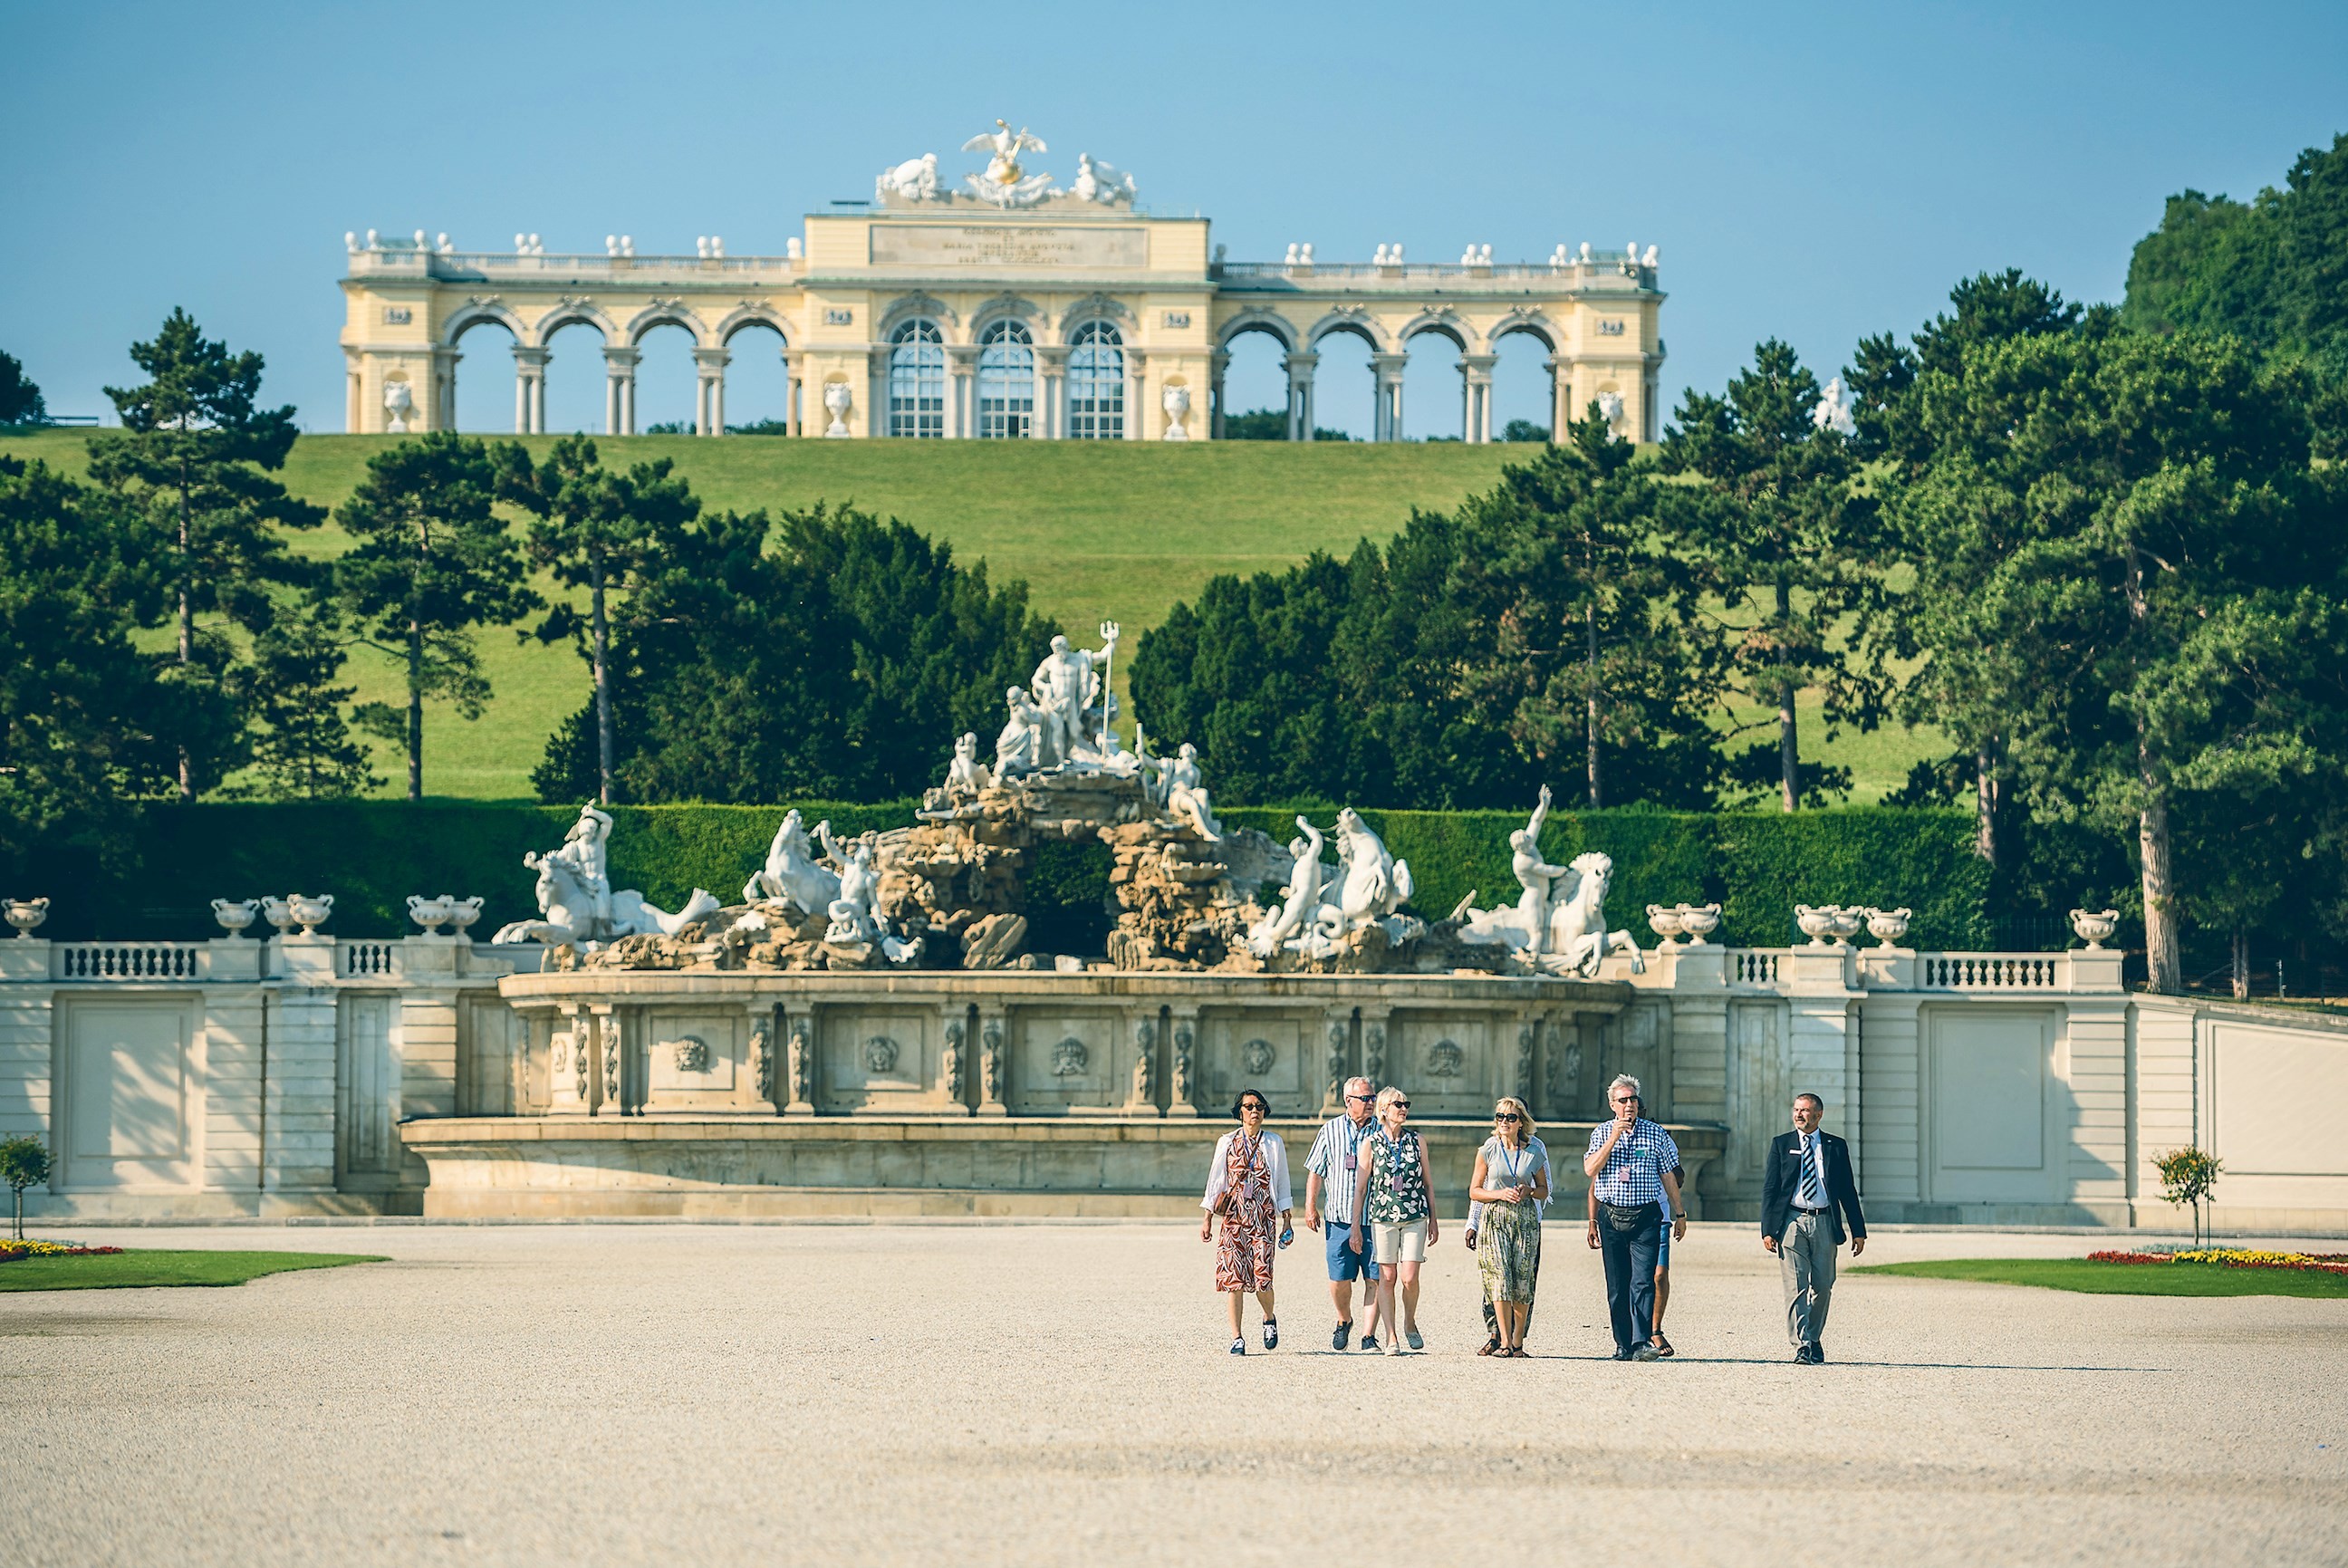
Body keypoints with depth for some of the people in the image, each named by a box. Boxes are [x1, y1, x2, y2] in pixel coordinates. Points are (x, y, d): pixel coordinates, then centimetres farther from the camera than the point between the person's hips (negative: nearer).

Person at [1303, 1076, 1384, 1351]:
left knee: (1375, 1279, -5)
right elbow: (1315, 1171, 11)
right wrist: (1311, 1207, 4)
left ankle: (1368, 1335, 1)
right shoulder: (1331, 1130, 7)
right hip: (1340, 1217, 0)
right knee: (1339, 1278, -2)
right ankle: (1344, 1321, 25)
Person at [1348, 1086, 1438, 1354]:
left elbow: (1427, 1182, 13)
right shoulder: (1371, 1144, 2)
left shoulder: (1417, 1141, 7)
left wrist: (1433, 1221, 11)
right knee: (1387, 1278, -1)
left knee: (1409, 1278, -8)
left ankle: (1410, 1323, 17)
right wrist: (1355, 1228, 1)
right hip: (1383, 1216, -1)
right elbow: (1361, 1187, 4)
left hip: (1415, 1216, 1)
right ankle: (1391, 1337, 6)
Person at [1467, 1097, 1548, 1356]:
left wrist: (1528, 1191, -6)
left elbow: (1544, 1190, 16)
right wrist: (1500, 1193, -10)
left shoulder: (1535, 1151, 6)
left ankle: (1517, 1341, 4)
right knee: (1499, 1276, -12)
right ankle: (1503, 1340, -13)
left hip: (1525, 1218, 1)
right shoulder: (1488, 1150, 4)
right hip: (1494, 1218, -1)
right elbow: (1474, 1191, 6)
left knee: (1522, 1280, -3)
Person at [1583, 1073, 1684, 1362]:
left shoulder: (1656, 1134, 5)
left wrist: (1679, 1214, 12)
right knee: (1617, 1285, 4)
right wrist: (1613, 1138, -13)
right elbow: (1590, 1170, -7)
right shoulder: (1602, 1133, 7)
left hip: (1646, 1217, -2)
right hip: (1611, 1216, 2)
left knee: (1643, 1282, -13)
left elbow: (1668, 1177, 11)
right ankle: (1623, 1345, 10)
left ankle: (1642, 1343, -20)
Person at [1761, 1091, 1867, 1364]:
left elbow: (1848, 1191, 11)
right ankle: (1802, 1347, -13)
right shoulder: (1782, 1144, 7)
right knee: (1796, 1287, -9)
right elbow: (1769, 1190, 4)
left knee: (1823, 1287, 5)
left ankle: (1814, 1339, 24)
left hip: (1824, 1223, 2)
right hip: (1792, 1222, -2)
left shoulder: (1836, 1146, 9)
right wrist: (1767, 1230, -5)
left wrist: (1858, 1231, 7)